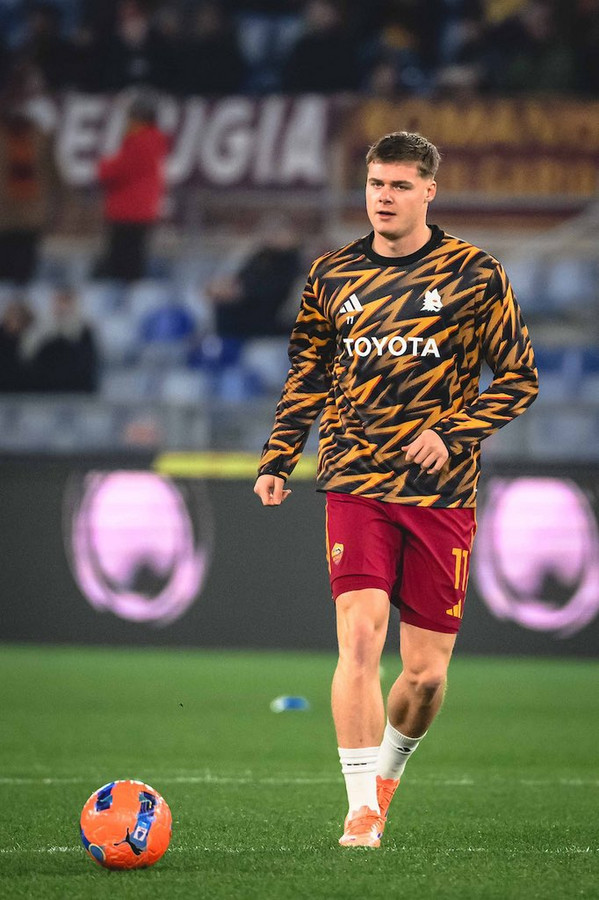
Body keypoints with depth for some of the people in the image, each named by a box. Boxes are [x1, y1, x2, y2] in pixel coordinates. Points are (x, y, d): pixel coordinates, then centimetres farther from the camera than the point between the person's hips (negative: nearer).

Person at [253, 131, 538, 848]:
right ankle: (362, 807, -14)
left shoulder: (474, 273, 0)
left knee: (426, 671, 3)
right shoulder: (332, 275, 8)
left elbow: (519, 379, 3)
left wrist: (452, 434, -10)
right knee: (360, 636, -17)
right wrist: (276, 461, 9)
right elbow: (306, 376, 19)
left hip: (442, 493, -1)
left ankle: (388, 767, 33)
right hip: (355, 487, 1)